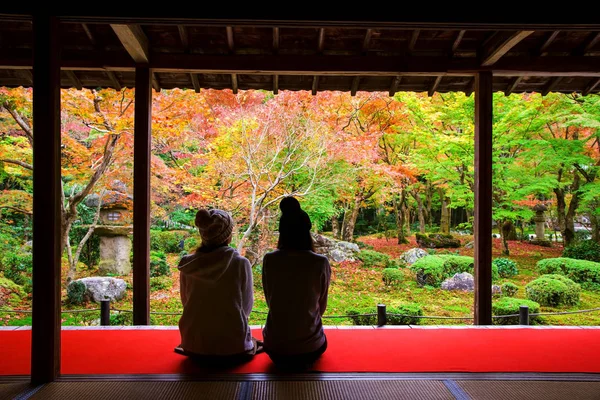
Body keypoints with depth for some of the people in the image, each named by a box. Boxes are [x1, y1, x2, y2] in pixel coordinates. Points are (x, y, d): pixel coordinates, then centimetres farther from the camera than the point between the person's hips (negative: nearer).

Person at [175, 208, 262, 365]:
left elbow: (186, 302, 6)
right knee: (251, 340, 30)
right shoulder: (241, 263, -14)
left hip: (194, 344, 3)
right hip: (232, 344, -3)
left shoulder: (187, 264, -6)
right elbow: (246, 306, -4)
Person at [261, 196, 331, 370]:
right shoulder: (320, 263, -16)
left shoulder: (269, 260, -11)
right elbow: (322, 306, -2)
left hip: (275, 345, 2)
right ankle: (303, 359, 16)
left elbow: (270, 301, 1)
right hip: (309, 346, -1)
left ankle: (283, 359, 18)